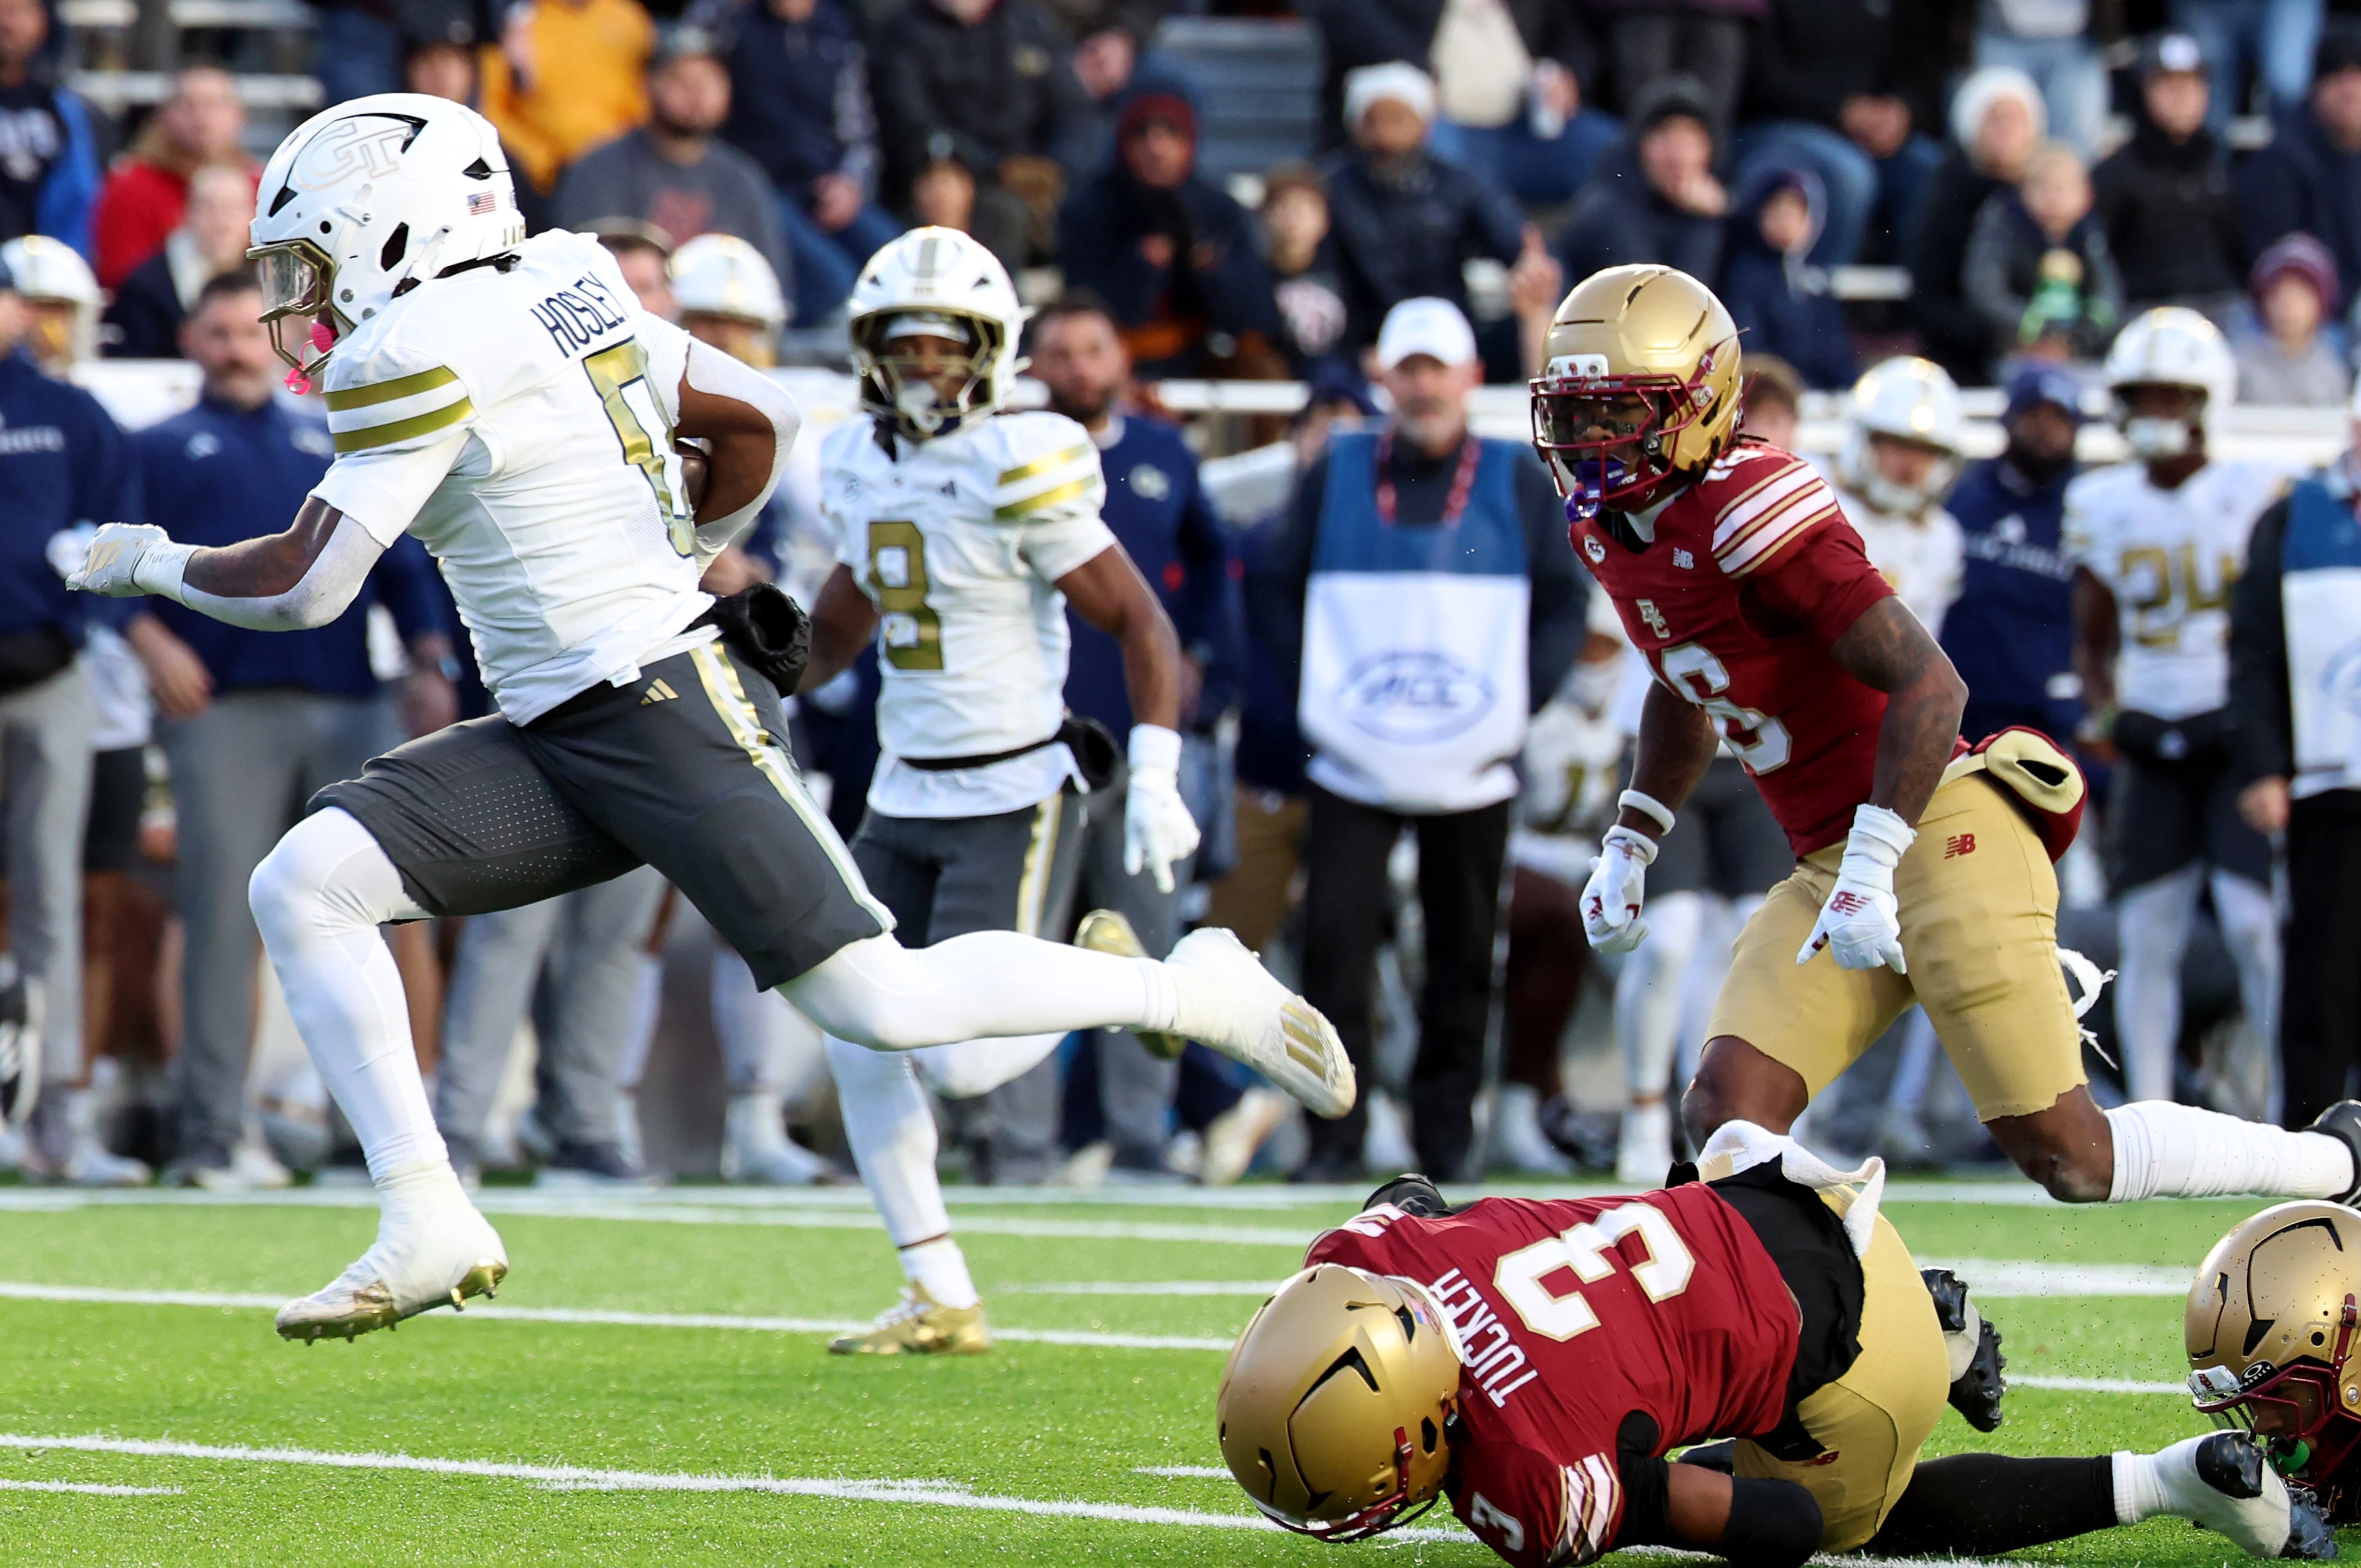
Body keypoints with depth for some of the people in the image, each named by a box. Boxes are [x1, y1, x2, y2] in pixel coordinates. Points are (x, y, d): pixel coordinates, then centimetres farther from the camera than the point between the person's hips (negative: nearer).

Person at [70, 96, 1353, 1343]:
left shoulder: (428, 349, -14)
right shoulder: (560, 288, 12)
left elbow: (304, 585, -14)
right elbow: (756, 422, 20)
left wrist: (152, 561, 2)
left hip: (667, 719, -10)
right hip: (556, 741, 10)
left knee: (878, 1003, -9)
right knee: (305, 888, -4)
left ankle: (1191, 988, 9)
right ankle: (427, 1228, -4)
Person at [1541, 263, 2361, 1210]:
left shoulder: (1749, 512, -20)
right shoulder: (1608, 529, 9)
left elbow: (1928, 684, -24)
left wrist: (1872, 865, -29)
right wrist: (1629, 845, 26)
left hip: (1939, 840, -9)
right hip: (1825, 865, 9)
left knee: (2069, 1157, -6)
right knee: (1725, 1119, -10)